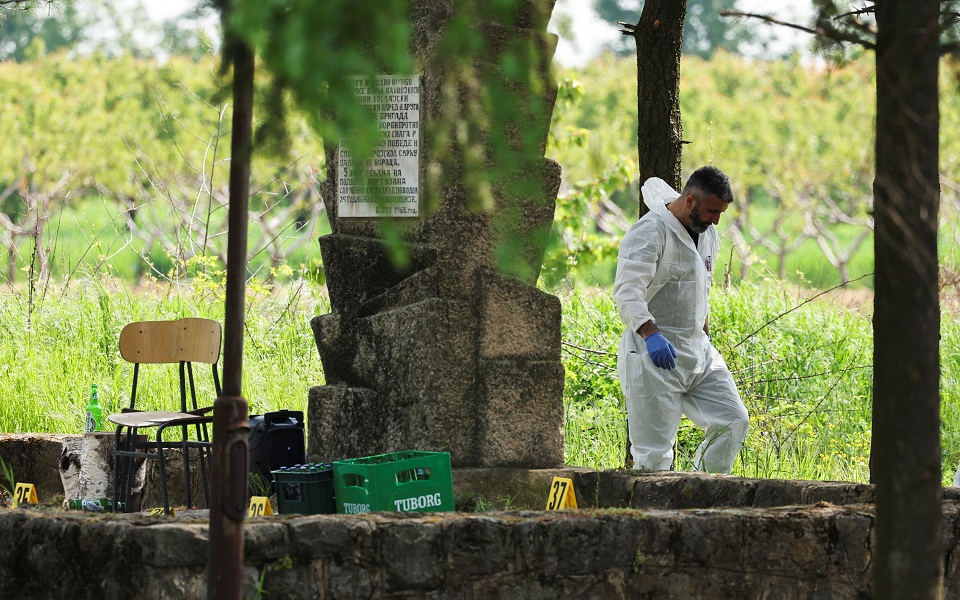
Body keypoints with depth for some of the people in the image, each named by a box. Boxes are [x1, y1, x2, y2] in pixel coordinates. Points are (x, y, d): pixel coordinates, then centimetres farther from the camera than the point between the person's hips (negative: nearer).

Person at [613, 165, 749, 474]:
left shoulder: (708, 235, 13)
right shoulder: (650, 232, -15)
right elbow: (627, 291, -26)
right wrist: (650, 334, -40)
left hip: (698, 351, 8)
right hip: (653, 355, -8)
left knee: (733, 422, 0)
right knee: (654, 452, -8)